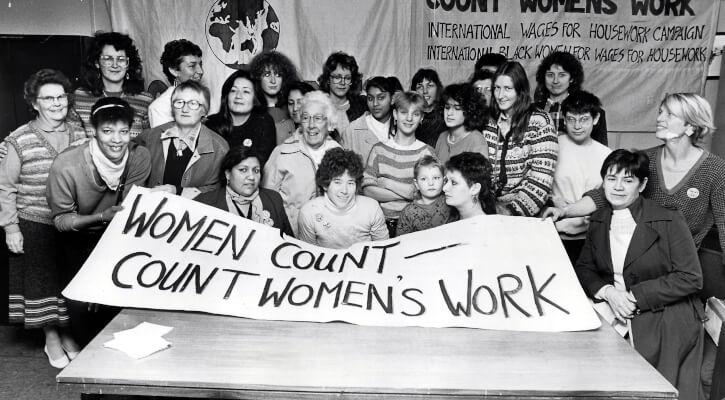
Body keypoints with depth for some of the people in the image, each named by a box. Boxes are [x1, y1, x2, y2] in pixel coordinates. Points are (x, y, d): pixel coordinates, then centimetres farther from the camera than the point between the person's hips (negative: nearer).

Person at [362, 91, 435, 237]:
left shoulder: (426, 152, 5)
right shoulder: (379, 149, 8)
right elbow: (367, 190, -2)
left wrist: (388, 184, -10)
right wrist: (407, 193, -10)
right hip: (381, 221, 1)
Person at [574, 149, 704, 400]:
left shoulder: (670, 221, -8)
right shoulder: (598, 222, 8)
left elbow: (690, 278, -11)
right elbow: (584, 269, 11)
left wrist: (634, 296, -16)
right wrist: (607, 292, -11)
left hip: (669, 330, -3)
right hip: (618, 324, 4)